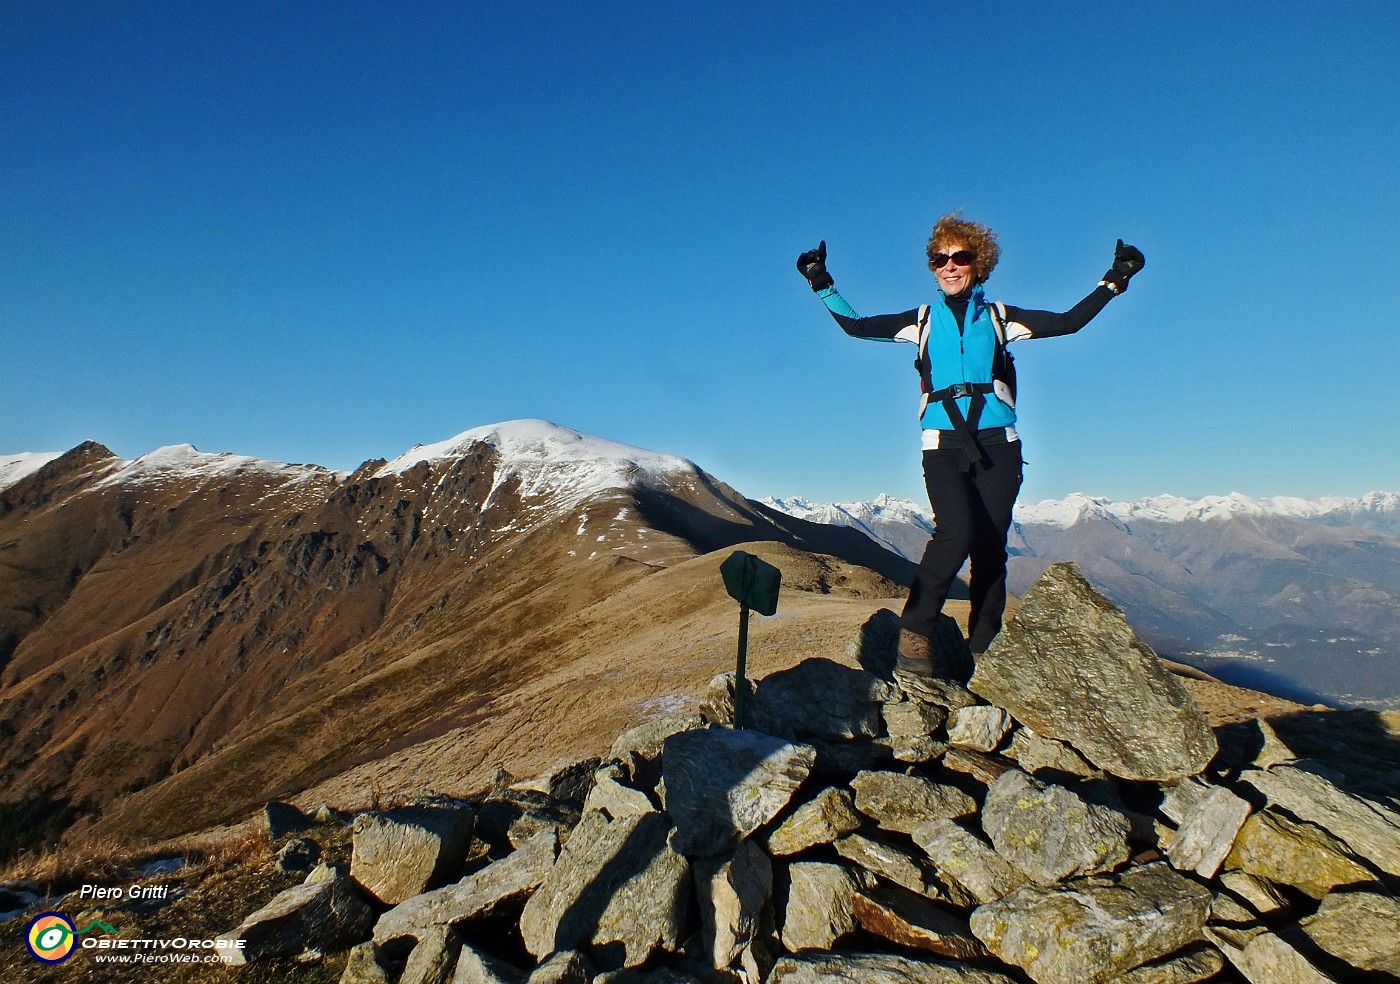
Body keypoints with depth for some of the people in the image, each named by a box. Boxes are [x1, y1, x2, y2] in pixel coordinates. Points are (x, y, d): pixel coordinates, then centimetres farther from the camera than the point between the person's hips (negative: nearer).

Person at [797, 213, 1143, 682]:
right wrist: (823, 286, 10)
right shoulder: (923, 320, 15)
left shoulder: (998, 317, 14)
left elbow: (1069, 322, 12)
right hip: (943, 445, -1)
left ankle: (982, 653, 4)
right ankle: (913, 635, -13)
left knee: (990, 548, -3)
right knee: (956, 532, -24)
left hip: (996, 445, 1)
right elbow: (856, 326, 14)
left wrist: (1113, 280, 8)